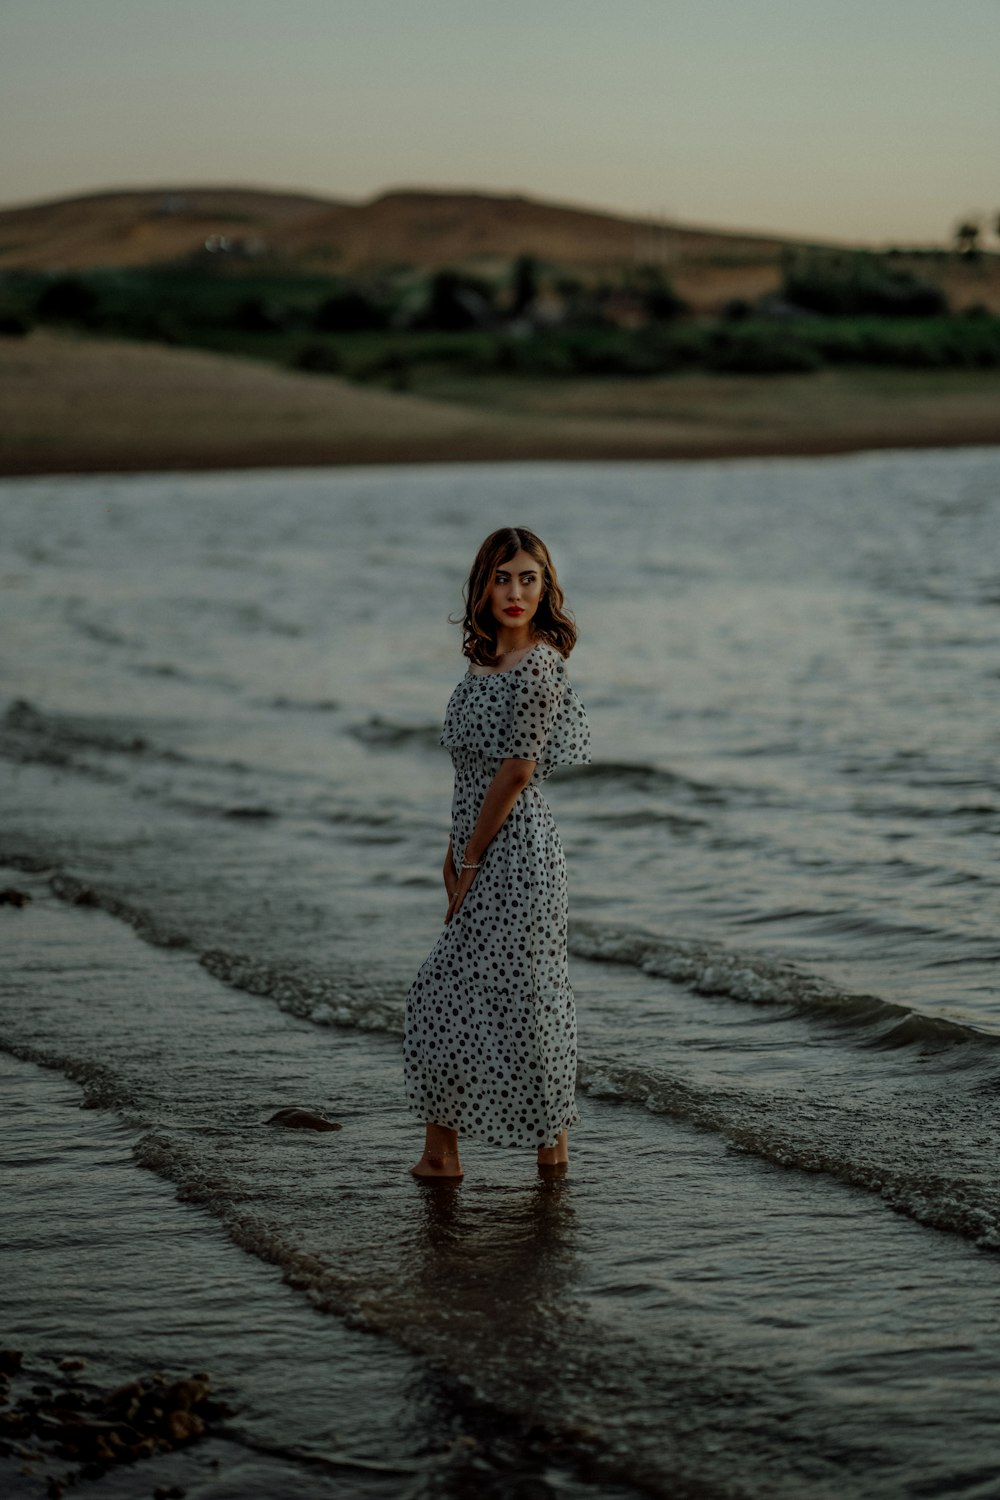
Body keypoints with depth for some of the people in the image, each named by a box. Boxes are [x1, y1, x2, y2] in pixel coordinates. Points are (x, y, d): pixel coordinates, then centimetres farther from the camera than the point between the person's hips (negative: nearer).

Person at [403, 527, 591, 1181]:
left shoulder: (538, 665, -15)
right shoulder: (485, 658, 12)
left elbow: (516, 771, -16)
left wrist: (470, 861, -11)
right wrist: (456, 852, 13)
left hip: (514, 848, -10)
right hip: (484, 846, 10)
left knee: (511, 990, -1)